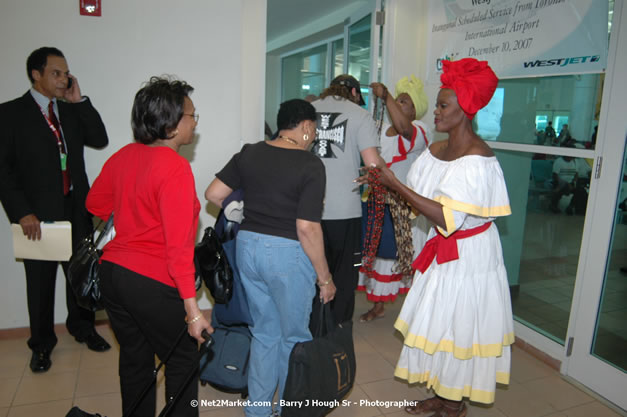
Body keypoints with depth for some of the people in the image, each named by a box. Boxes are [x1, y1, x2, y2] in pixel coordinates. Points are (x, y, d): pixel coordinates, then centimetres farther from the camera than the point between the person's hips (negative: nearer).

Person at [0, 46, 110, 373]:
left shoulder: (72, 110, 11)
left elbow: (99, 140, 1)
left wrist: (79, 101, -5)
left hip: (76, 207, 4)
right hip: (38, 214, -4)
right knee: (40, 281, 8)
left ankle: (82, 327, 32)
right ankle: (41, 344, 25)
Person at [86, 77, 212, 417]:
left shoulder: (122, 156, 2)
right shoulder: (175, 167, -20)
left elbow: (95, 203, 17)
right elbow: (178, 245, -23)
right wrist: (192, 308, -20)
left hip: (112, 273, 8)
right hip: (153, 285, -8)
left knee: (134, 360, 23)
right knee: (183, 363, 12)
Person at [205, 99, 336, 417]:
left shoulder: (248, 154, 4)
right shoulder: (311, 166, -12)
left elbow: (213, 194, 5)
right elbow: (307, 228, -18)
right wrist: (325, 278, -9)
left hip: (247, 246, 6)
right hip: (287, 253, -5)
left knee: (264, 332, 22)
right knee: (294, 337, 15)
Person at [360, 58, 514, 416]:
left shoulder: (477, 160, -23)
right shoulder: (437, 150, 3)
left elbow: (447, 219, -29)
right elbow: (420, 196, 7)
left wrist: (396, 184, -28)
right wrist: (385, 185, -7)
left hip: (469, 256, -8)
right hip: (442, 251, 8)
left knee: (459, 327, 6)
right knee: (438, 321, 16)